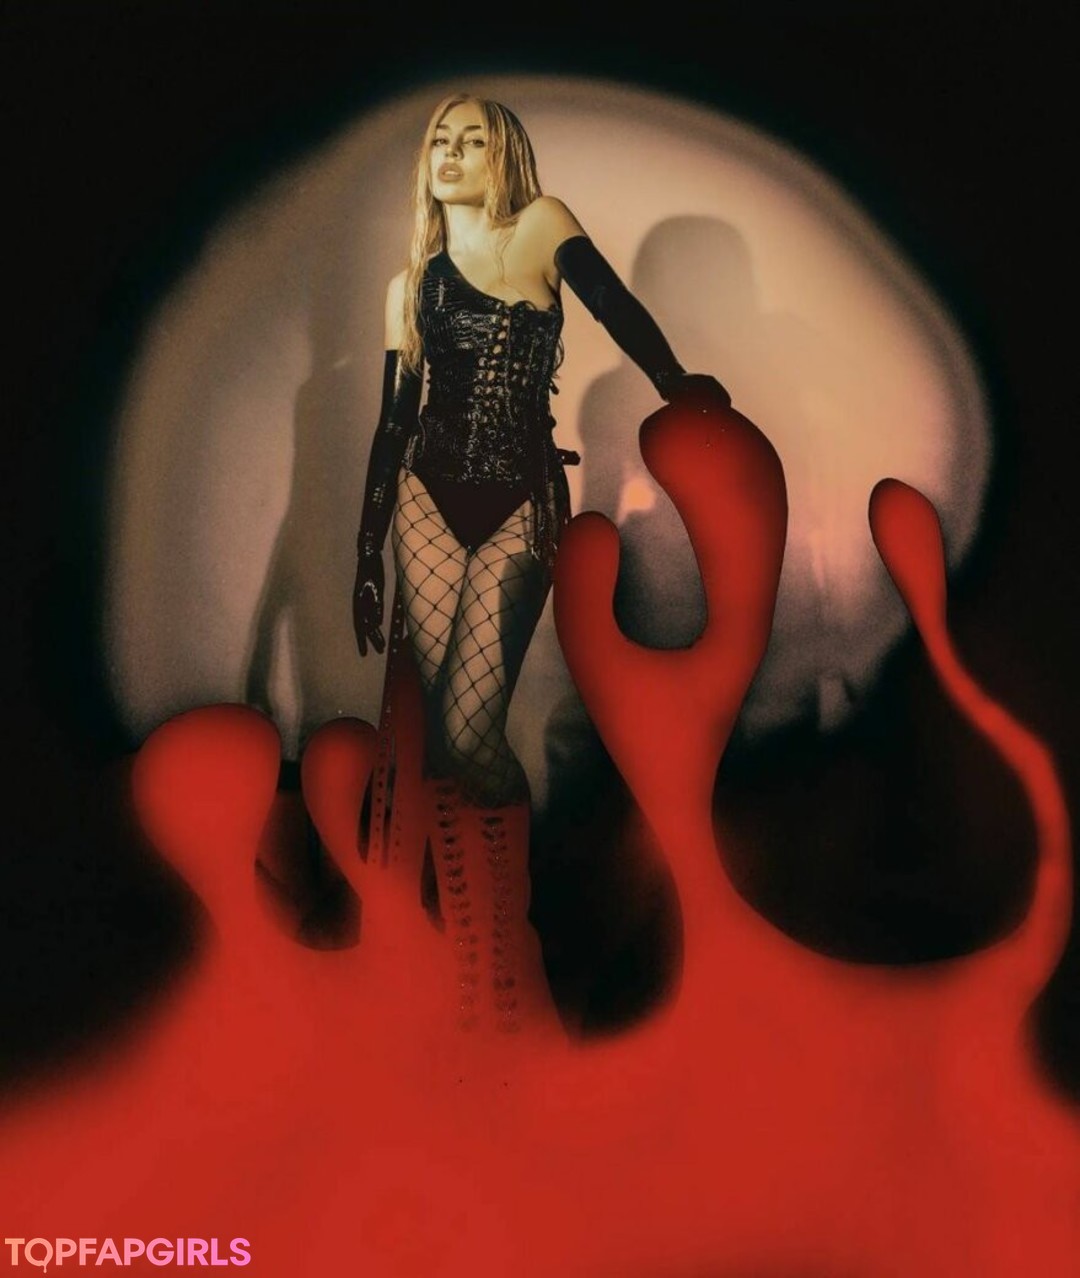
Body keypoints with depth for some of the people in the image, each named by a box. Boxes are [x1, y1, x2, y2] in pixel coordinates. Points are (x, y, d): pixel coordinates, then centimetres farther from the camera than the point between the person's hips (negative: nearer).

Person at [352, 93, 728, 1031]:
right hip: (429, 506, 4)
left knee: (469, 733, -14)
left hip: (519, 507, -4)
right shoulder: (411, 284, 16)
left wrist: (682, 392, -23)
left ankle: (506, 955, 6)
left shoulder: (541, 228, 6)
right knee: (447, 739, -2)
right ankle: (471, 962, 8)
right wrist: (368, 559, 13)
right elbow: (393, 424, 15)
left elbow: (620, 312, -7)